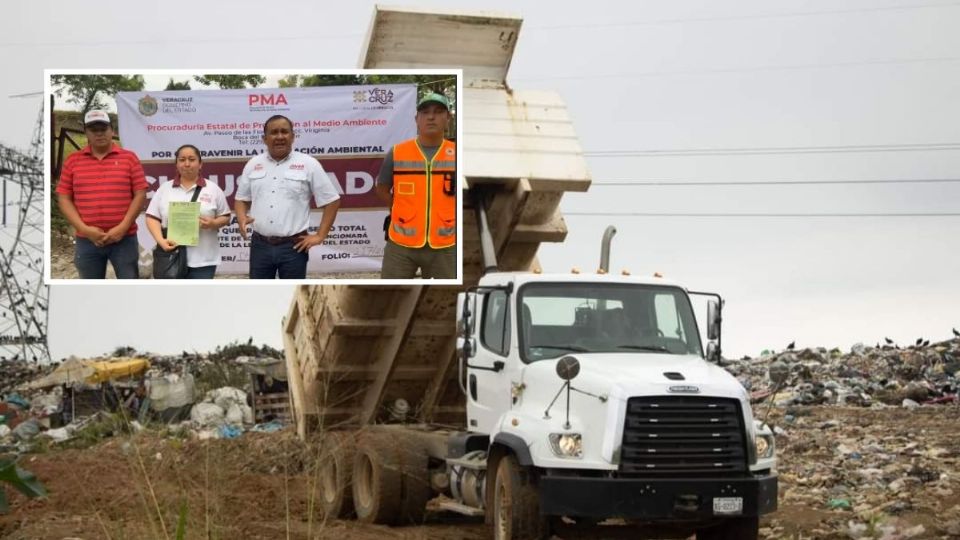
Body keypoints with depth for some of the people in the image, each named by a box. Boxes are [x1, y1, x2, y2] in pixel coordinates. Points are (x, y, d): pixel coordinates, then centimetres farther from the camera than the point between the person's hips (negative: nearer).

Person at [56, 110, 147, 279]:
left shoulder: (129, 158, 4)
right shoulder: (73, 161, 7)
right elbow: (64, 199, 5)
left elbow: (140, 194, 0)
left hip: (124, 238, -1)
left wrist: (122, 228, -10)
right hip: (87, 240, 2)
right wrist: (84, 229, -8)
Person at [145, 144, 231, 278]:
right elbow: (152, 217, 5)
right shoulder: (165, 189, 8)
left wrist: (213, 223, -13)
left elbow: (225, 217, 9)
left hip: (202, 259, -1)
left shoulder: (213, 189, 6)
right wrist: (161, 240, -12)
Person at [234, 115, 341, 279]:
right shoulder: (253, 165, 8)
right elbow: (242, 199, 16)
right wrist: (241, 219, -6)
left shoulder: (308, 165, -3)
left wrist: (319, 236, -6)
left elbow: (331, 201, -1)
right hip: (260, 245, 3)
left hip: (294, 246, -3)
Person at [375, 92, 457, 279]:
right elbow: (382, 188, 10)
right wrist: (405, 210, 5)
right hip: (401, 244, 0)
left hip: (444, 246, 1)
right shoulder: (397, 153, -1)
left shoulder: (455, 154, -1)